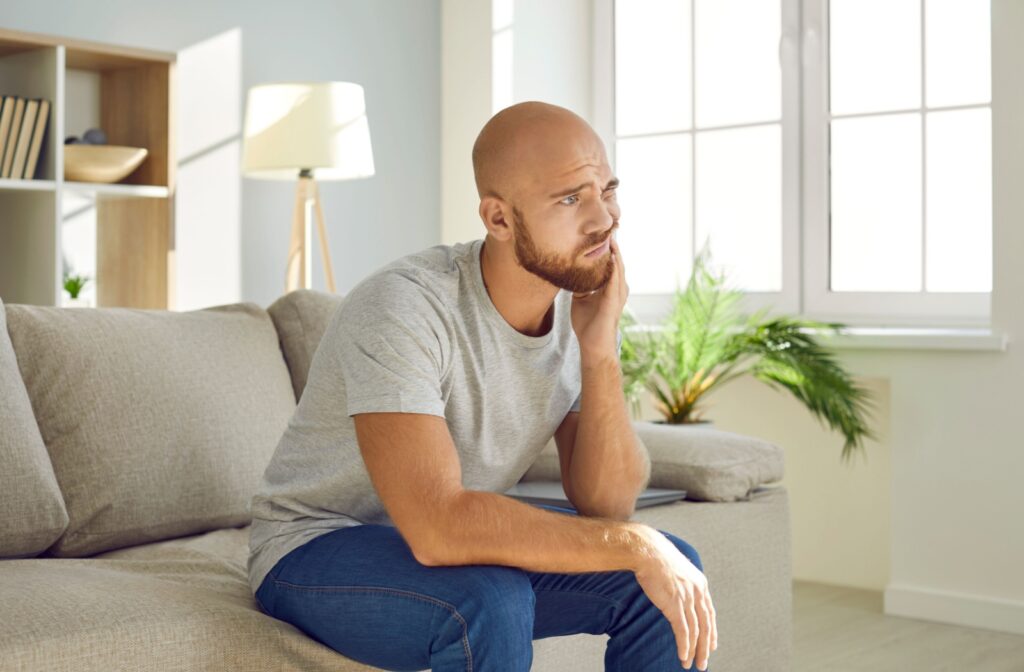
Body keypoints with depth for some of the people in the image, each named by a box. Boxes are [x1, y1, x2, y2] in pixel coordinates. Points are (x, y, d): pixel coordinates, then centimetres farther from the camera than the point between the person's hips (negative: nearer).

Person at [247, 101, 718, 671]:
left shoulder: (586, 305, -7)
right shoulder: (403, 308, -29)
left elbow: (606, 504, -11)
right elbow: (438, 528, -39)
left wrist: (601, 354, -25)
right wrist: (635, 545, -34)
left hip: (463, 544, 6)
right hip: (320, 551, -6)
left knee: (675, 570, -10)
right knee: (491, 603, -35)